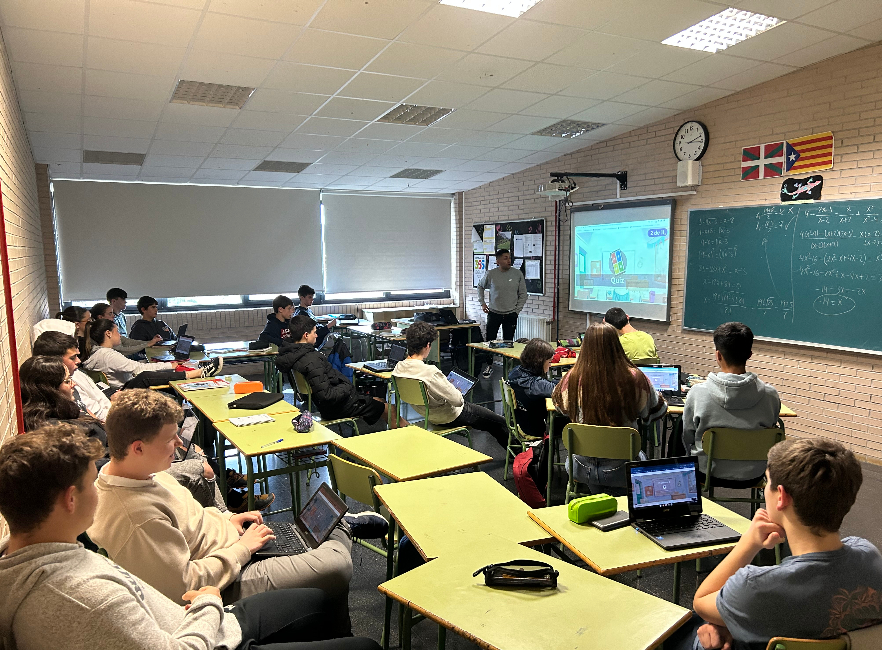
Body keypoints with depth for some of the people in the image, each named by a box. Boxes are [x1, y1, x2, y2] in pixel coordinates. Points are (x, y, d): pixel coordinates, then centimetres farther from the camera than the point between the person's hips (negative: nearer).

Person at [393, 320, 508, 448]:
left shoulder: (398, 368, -12)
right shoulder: (430, 372, -36)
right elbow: (458, 401, -31)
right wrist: (456, 390, -8)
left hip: (429, 415, 8)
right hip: (450, 417, -8)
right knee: (500, 423, 10)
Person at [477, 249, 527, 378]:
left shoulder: (517, 274, -2)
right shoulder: (491, 274, -3)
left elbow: (523, 294, 4)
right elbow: (480, 286, 15)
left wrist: (517, 310, -2)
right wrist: (482, 303, 7)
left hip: (510, 314, 0)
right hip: (493, 313, 0)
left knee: (508, 342, 5)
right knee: (490, 340, 3)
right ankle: (489, 366, 19)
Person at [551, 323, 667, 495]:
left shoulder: (574, 379, -17)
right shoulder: (634, 379, -20)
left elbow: (560, 405, 7)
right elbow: (657, 410, 1)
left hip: (584, 466, 2)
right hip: (621, 467, -1)